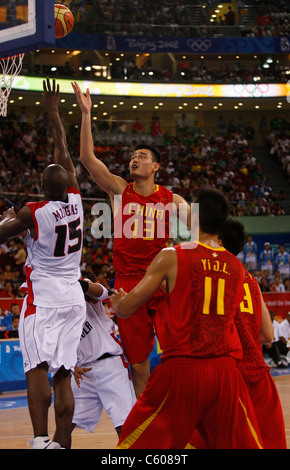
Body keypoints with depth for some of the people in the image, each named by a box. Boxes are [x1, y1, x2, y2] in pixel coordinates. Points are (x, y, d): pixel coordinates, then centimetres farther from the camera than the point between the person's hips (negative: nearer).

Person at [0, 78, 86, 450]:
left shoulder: (32, 213, -10)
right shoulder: (75, 201, 2)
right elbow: (63, 150, 13)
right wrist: (53, 111, 22)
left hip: (42, 296, -5)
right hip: (73, 297, 5)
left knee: (37, 369, -12)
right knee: (62, 375, 4)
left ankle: (40, 440, -25)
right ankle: (63, 445, 3)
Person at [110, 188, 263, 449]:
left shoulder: (172, 257, -2)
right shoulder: (237, 266, 11)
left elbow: (126, 308, -1)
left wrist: (117, 301, 25)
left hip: (181, 369, -3)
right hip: (225, 371, 3)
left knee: (134, 443, 7)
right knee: (244, 444, 10)